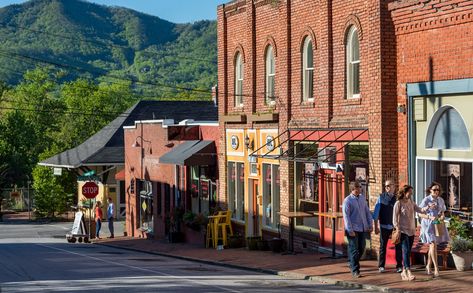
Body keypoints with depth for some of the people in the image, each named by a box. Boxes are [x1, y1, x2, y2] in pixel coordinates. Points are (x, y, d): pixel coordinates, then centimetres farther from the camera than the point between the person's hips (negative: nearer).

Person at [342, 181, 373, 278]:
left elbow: (367, 212, 15)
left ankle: (353, 264, 31)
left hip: (363, 229, 6)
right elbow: (346, 216, -12)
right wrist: (350, 230, -16)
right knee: (354, 250, -3)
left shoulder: (362, 198, 9)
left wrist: (370, 224, 10)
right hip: (353, 229, -6)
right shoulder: (347, 201, -10)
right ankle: (355, 270, 4)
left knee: (361, 249, 11)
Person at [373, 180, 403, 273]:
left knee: (398, 246, 1)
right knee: (383, 246, 6)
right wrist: (376, 227, 0)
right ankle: (381, 266, 14)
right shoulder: (381, 197, 1)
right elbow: (376, 213, 3)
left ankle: (399, 266, 9)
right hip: (385, 226, 0)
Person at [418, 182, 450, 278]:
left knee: (432, 245, 13)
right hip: (428, 224, -6)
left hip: (438, 225, 6)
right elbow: (420, 214, -8)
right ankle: (436, 269, -17)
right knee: (433, 245, -15)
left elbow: (442, 212, 16)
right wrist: (430, 217, -23)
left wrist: (442, 216, -8)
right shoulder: (426, 200, -8)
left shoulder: (441, 200, 8)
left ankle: (428, 266, 27)